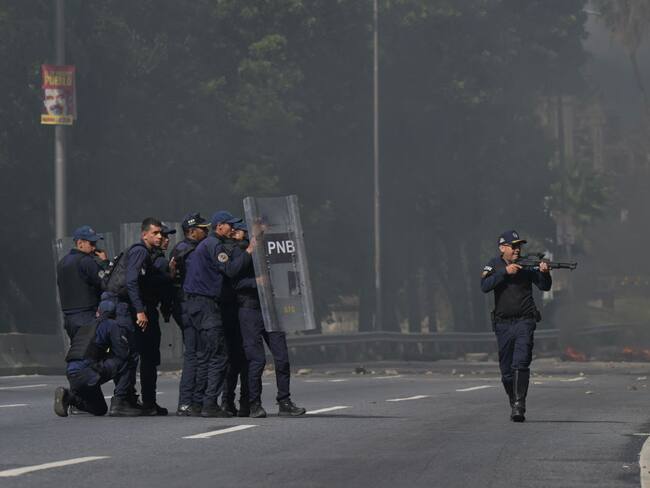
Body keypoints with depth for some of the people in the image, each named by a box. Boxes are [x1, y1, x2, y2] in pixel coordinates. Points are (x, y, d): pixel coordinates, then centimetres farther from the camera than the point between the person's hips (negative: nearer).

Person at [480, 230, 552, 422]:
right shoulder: (494, 265, 3)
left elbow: (545, 286, -2)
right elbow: (485, 286, -13)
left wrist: (544, 273, -22)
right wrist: (505, 272, -22)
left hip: (524, 322, -2)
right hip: (503, 324, 2)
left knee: (520, 364, -17)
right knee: (506, 370, 8)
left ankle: (519, 405, -20)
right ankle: (513, 404, 24)